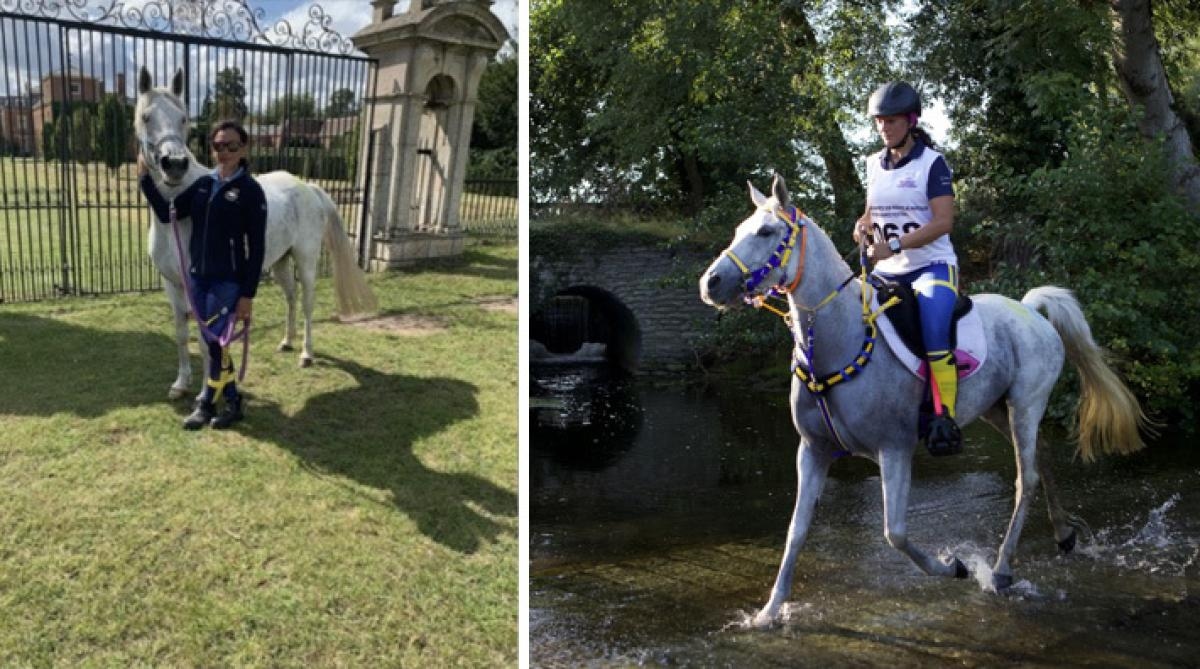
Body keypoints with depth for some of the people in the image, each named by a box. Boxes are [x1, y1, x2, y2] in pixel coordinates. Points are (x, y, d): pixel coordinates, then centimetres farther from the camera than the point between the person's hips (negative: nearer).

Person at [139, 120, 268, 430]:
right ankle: (233, 403, 25)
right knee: (211, 343, 12)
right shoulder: (203, 184, 6)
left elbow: (256, 247, -11)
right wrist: (145, 178, -6)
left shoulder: (251, 190, -11)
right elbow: (167, 214, 4)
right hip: (198, 278, 6)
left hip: (228, 282, -6)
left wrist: (248, 294, -13)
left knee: (215, 342, -2)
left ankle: (206, 405, 17)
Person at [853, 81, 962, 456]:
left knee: (934, 331, -30)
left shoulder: (931, 163, -7)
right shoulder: (875, 164, 11)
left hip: (932, 266, -7)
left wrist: (895, 245, -27)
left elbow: (943, 222, -16)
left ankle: (945, 421, -27)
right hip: (888, 271, 7)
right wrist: (864, 226, -2)